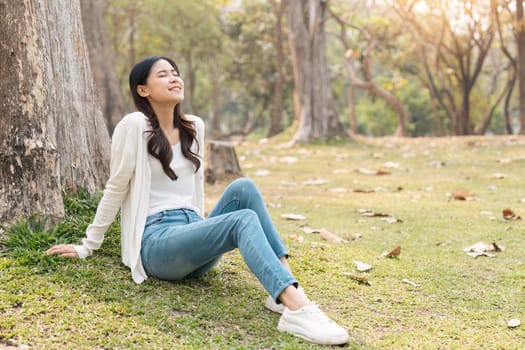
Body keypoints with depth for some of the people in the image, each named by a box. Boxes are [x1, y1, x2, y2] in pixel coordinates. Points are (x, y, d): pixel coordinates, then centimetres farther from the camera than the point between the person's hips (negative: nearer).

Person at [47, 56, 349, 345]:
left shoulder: (194, 126, 13)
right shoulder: (135, 125, -7)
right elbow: (116, 189, -2)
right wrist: (88, 246, 2)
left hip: (193, 234, 6)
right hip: (156, 242, -6)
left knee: (243, 187, -22)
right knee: (244, 220, -30)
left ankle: (285, 292, -30)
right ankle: (297, 310, -48)